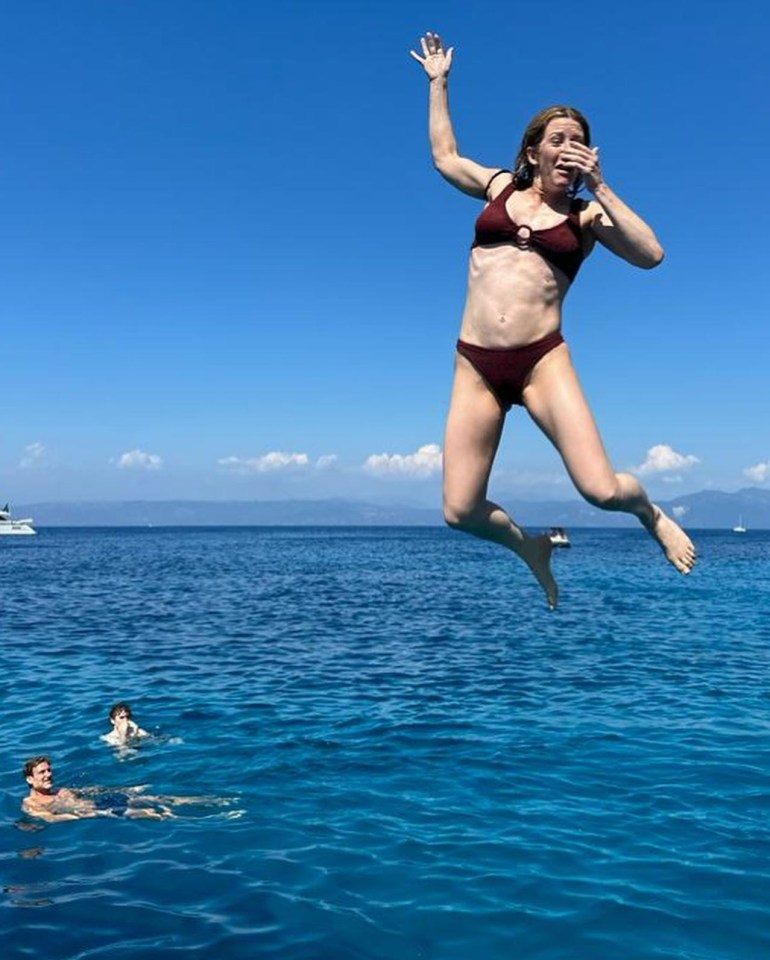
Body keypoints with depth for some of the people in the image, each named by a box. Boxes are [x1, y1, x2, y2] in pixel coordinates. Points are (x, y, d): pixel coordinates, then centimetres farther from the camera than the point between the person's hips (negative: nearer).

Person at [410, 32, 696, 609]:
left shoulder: (587, 215, 9)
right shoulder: (500, 186, 16)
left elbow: (651, 255, -7)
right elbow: (444, 156, 32)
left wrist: (599, 187, -6)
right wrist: (439, 82, 37)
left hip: (543, 361, -2)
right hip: (475, 367, 2)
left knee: (602, 490, -16)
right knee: (461, 511, -5)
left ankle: (652, 515, 22)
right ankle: (530, 546, 28)